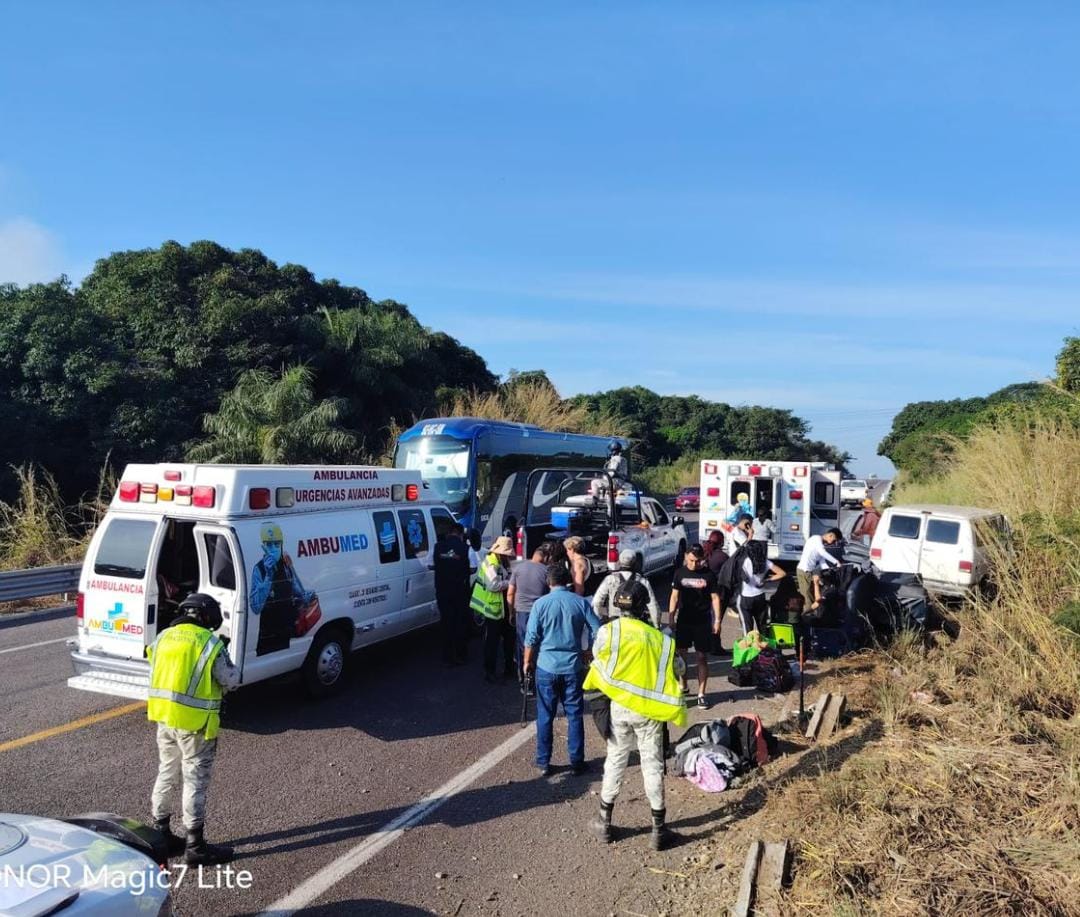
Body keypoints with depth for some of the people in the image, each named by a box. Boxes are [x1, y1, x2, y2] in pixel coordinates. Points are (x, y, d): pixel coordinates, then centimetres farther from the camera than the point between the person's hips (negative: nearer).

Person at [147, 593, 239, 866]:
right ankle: (195, 846, 10)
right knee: (195, 780, 2)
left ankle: (161, 835, 32)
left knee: (167, 774, 21)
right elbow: (231, 680, -10)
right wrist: (232, 666, 9)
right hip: (194, 722, -7)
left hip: (164, 716, 7)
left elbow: (157, 673, 15)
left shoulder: (164, 637, 5)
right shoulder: (210, 643, -15)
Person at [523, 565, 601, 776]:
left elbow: (531, 638, -5)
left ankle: (543, 763, 17)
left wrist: (528, 662, 9)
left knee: (545, 716, 9)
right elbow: (597, 632, -1)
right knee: (574, 715, 10)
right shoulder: (580, 602, -2)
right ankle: (577, 762, 16)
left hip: (546, 666, -1)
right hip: (572, 667, 1)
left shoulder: (540, 604, -5)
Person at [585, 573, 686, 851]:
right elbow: (678, 668, 8)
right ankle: (659, 829, 16)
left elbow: (599, 660, 5)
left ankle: (604, 823, 23)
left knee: (615, 762, 14)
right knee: (653, 765, 9)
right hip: (651, 710, 0)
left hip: (620, 706, 0)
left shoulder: (609, 631, -6)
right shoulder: (660, 638, 0)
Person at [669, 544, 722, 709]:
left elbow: (715, 598, 1)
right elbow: (674, 596, 5)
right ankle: (683, 686, 27)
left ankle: (701, 694, 10)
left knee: (702, 657, 2)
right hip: (684, 620, 2)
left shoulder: (709, 575, -2)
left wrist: (717, 620, -4)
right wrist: (671, 618, 1)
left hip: (703, 621, -1)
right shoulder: (680, 573, 1)